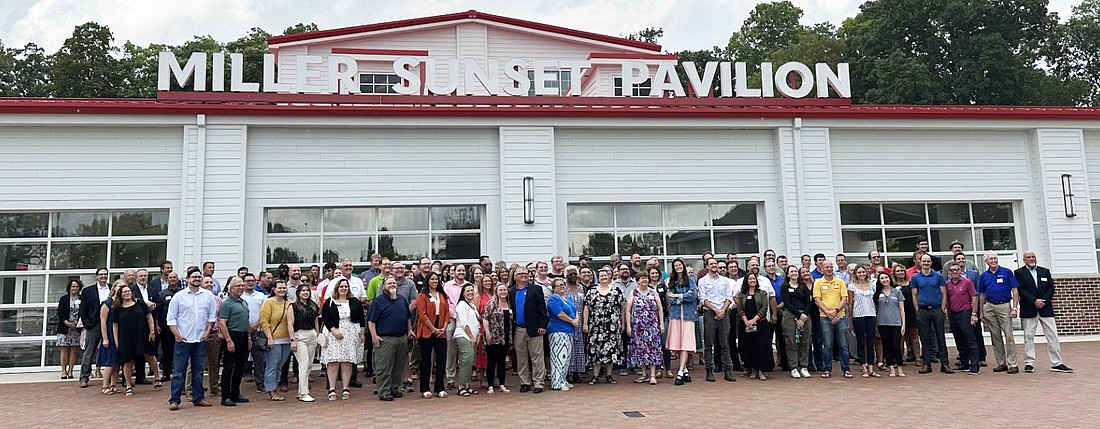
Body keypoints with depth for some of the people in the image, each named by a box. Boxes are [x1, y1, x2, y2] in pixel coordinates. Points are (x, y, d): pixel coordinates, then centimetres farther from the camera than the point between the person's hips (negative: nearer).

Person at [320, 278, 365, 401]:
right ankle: (332, 389, -2)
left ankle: (346, 389, 6)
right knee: (333, 362, -7)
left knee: (347, 362, 0)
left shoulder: (355, 302, 11)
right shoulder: (329, 302, 5)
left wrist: (362, 333, 5)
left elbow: (361, 319, 11)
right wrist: (333, 330, -14)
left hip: (351, 335, 1)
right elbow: (325, 318, -3)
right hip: (334, 334, -1)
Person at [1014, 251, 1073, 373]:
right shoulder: (1019, 273, 2)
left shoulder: (1045, 271, 13)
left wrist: (1043, 300, -9)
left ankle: (1056, 363, 8)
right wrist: (1034, 301, -16)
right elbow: (1020, 290, -7)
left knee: (1053, 336, 3)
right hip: (1029, 310, -3)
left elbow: (1051, 287, 6)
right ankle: (1029, 363, 6)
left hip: (1046, 308, 3)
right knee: (1028, 337, 1)